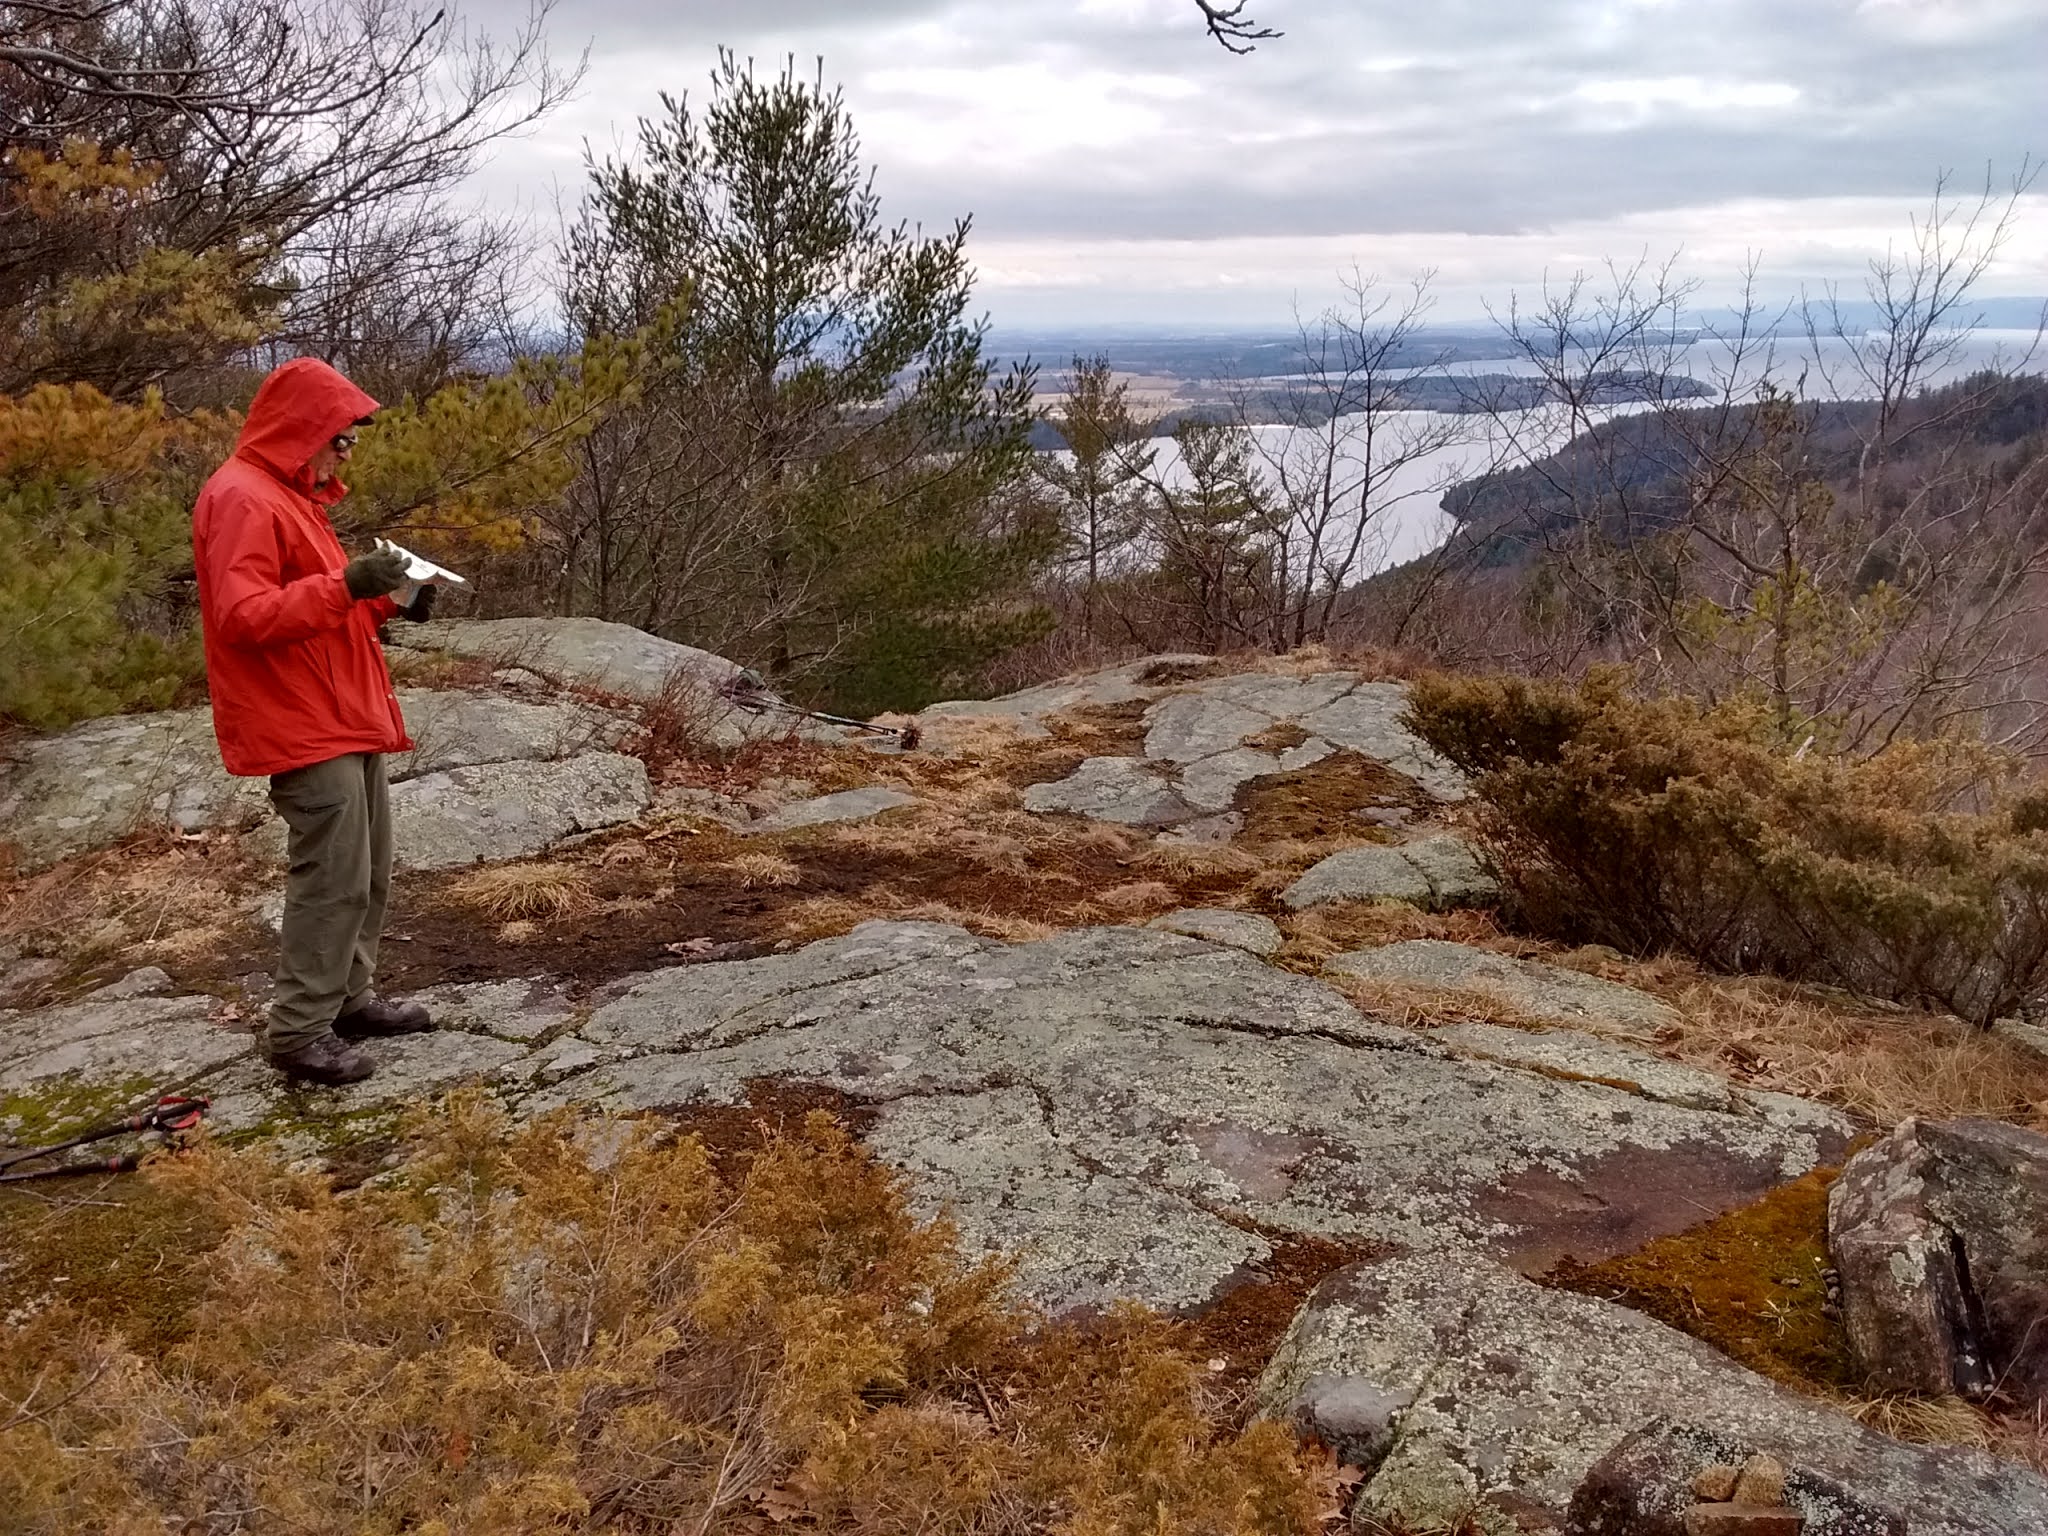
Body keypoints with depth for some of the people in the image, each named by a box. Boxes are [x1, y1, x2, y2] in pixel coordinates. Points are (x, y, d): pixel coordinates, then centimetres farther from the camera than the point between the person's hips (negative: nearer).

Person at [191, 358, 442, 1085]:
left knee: (368, 873, 14)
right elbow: (243, 617, -23)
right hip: (303, 729, -10)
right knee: (333, 878, -9)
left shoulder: (290, 495, 18)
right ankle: (298, 1032, -1)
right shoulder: (240, 499, -14)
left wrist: (384, 602, 7)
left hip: (344, 721, 10)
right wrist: (344, 584, -28)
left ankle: (350, 998, 25)